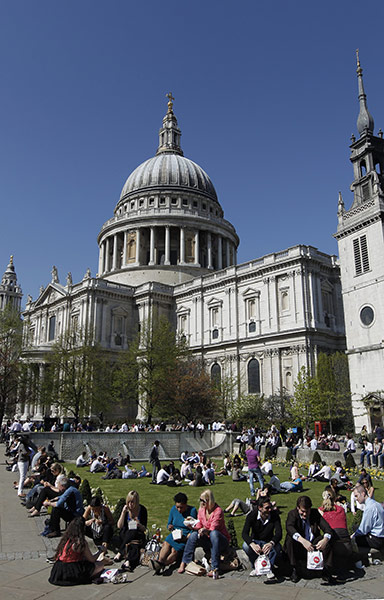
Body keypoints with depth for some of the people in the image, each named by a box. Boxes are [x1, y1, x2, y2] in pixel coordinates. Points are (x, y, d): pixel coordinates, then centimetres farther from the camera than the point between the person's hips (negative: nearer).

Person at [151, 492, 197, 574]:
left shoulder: (192, 511, -10)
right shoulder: (173, 509, 6)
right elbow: (169, 524, 15)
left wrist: (185, 538, -23)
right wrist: (169, 527, -8)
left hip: (186, 536, -4)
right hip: (174, 534, 4)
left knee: (175, 550, -30)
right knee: (166, 543, -28)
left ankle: (160, 565, -41)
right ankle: (160, 562, -46)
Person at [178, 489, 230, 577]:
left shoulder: (218, 511, -18)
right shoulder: (201, 510, 1)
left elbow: (213, 530, -24)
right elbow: (199, 526, 1)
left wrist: (206, 531, -45)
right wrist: (192, 526, -20)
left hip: (221, 541, -5)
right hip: (208, 541, 5)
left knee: (214, 533, -37)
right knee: (194, 534, -22)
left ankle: (214, 568, -37)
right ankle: (184, 563, -16)